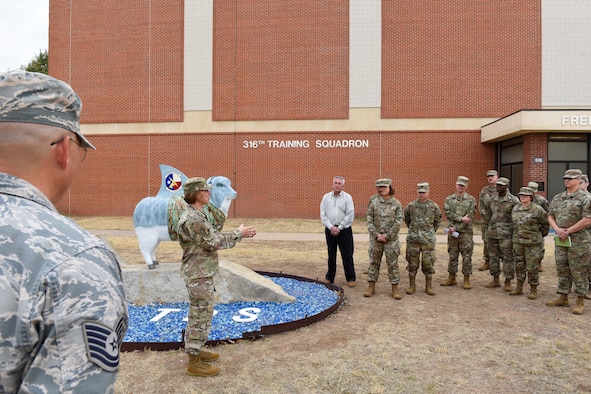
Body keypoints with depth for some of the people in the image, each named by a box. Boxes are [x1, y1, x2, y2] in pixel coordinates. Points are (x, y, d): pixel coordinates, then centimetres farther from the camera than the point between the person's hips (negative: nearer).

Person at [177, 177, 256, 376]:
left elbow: (215, 236, 12)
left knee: (199, 315, 20)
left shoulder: (197, 215, 11)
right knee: (201, 316, -1)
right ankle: (194, 362, 11)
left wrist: (239, 233, 3)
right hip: (199, 274, -10)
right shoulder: (193, 219, -23)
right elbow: (213, 243, -22)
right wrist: (238, 234, -13)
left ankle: (195, 351, 34)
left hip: (201, 272, 10)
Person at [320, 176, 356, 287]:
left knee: (347, 255, 1)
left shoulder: (347, 197, -1)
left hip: (344, 230, -2)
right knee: (331, 255, 11)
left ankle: (350, 278, 12)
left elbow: (350, 215, -7)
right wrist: (331, 227, -8)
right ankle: (329, 277, 22)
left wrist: (339, 228, -10)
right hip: (330, 229, 3)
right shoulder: (326, 197, 6)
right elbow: (323, 215, 3)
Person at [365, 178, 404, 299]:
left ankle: (395, 289, 15)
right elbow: (369, 220, -1)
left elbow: (398, 222, -5)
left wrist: (387, 236, -12)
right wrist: (376, 234, -10)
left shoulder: (396, 203, -1)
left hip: (391, 239, -1)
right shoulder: (373, 202, 1)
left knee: (393, 264, 5)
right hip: (375, 238, 1)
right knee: (374, 262, 9)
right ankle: (371, 287, 19)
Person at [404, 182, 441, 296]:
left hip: (428, 240, 0)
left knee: (428, 263, 3)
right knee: (412, 263, 5)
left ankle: (429, 287, 15)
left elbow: (437, 221, 15)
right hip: (413, 239, 0)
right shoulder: (411, 205, 1)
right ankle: (412, 286, 16)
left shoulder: (434, 206, 1)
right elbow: (406, 219, 15)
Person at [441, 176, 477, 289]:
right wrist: (461, 218, -18)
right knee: (452, 256, 10)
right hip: (452, 232, 3)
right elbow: (448, 214, -5)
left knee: (466, 257, 2)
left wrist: (456, 228, -14)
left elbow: (469, 218, -9)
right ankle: (452, 278, 20)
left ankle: (466, 280, 12)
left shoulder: (471, 200, -1)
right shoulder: (449, 199, 7)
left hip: (466, 232, -2)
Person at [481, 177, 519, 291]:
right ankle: (495, 280, 23)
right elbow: (485, 209, 24)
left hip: (506, 234, -5)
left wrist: (514, 229, -5)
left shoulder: (513, 200, -7)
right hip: (492, 233, 5)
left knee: (508, 257, 0)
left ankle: (508, 282, 10)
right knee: (493, 256, 11)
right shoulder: (492, 200, 8)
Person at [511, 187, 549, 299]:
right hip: (518, 242, 5)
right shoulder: (515, 209, 8)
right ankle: (519, 288, 22)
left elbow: (545, 224, 2)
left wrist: (540, 236, 9)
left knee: (532, 267, 0)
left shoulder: (537, 209, -8)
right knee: (519, 265, 12)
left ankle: (533, 290, 13)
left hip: (533, 243, -5)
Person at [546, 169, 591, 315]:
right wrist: (557, 229, -6)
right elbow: (550, 216, 11)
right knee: (562, 269, 12)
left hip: (578, 240, -6)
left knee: (578, 271, 0)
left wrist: (568, 231, -13)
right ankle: (563, 298, 22)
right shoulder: (557, 198, 11)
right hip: (560, 239, 6)